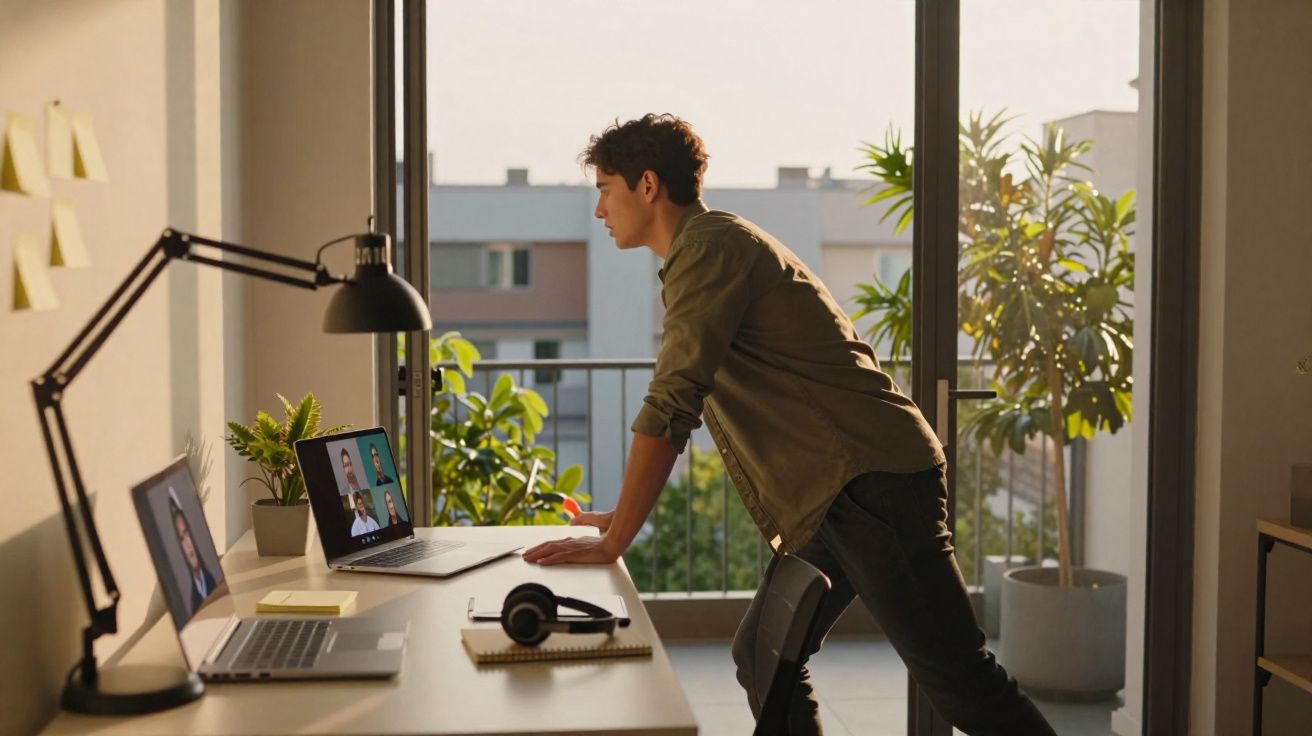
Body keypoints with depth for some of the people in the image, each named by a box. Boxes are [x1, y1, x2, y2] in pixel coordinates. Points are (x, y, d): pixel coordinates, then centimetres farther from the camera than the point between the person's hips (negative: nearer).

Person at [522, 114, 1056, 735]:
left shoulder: (709, 246, -10)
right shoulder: (703, 253, 22)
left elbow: (670, 408, -18)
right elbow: (681, 408, 28)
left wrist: (614, 542, -13)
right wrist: (618, 517, 26)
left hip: (870, 478, -10)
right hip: (830, 497, 10)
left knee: (957, 678, -7)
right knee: (762, 658, 11)